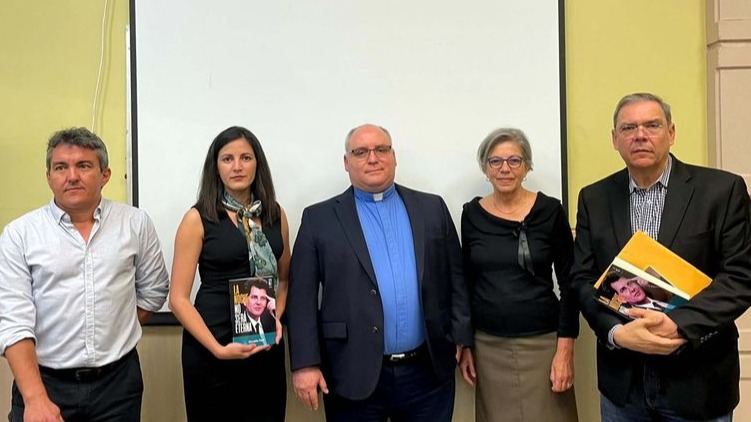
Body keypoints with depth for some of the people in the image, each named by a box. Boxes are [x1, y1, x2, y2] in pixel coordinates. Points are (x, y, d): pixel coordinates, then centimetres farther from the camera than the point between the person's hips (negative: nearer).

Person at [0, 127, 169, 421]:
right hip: (43, 381, -1)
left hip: (118, 379, 2)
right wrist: (35, 398, -19)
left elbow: (153, 291, 9)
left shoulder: (135, 223, 0)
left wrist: (114, 336, 3)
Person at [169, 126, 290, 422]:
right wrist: (218, 349, -17)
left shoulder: (275, 214, 4)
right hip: (210, 349, -3)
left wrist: (277, 317, -3)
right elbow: (178, 298, -8)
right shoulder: (198, 218, -7)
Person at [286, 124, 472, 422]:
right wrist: (305, 363, -7)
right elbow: (302, 296, -2)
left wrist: (462, 339, 2)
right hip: (354, 376, -1)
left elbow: (456, 278, 8)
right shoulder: (319, 218, 1)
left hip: (429, 371, 2)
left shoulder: (432, 208, 8)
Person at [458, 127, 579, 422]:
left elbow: (569, 283, -3)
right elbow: (467, 283, 8)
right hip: (488, 345, 2)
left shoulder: (550, 211, -5)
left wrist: (565, 349, -7)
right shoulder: (472, 214, 1)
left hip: (543, 342, -2)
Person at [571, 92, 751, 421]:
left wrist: (678, 324, -21)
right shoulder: (594, 198, 2)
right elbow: (583, 278, 0)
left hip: (698, 379, -2)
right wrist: (617, 332, -16)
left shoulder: (722, 189, -5)